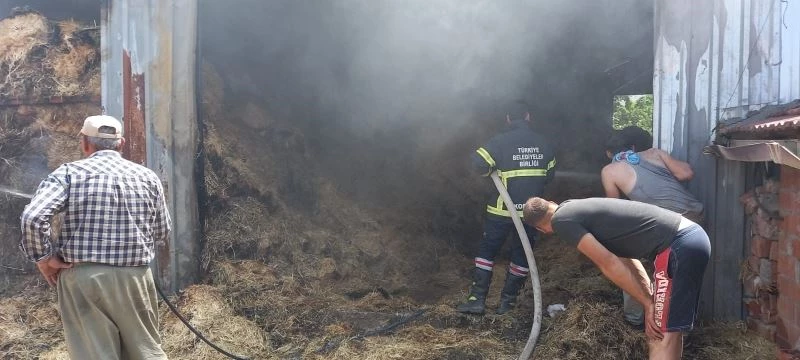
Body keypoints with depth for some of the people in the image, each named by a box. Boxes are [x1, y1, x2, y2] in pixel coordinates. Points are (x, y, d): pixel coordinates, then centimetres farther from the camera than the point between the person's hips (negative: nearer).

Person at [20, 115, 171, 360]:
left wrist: (43, 258, -2)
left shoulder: (68, 173, -3)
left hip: (82, 277, -2)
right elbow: (162, 232, 10)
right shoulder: (148, 177, 5)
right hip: (135, 278, 2)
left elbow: (32, 217, -15)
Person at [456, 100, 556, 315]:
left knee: (487, 251, 6)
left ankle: (477, 300, 2)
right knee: (521, 254, 12)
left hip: (502, 209, -3)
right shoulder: (544, 144, 4)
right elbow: (549, 175, 13)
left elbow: (478, 164, -18)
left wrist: (493, 170, 2)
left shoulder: (501, 141, -10)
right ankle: (507, 301, 15)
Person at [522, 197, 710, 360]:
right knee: (669, 330, 18)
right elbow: (626, 258, 22)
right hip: (694, 235, 9)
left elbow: (609, 264, -8)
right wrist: (652, 301, 16)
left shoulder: (561, 220, -4)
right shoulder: (580, 208, 23)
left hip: (678, 248, -9)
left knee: (660, 336, -7)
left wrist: (648, 304, 0)